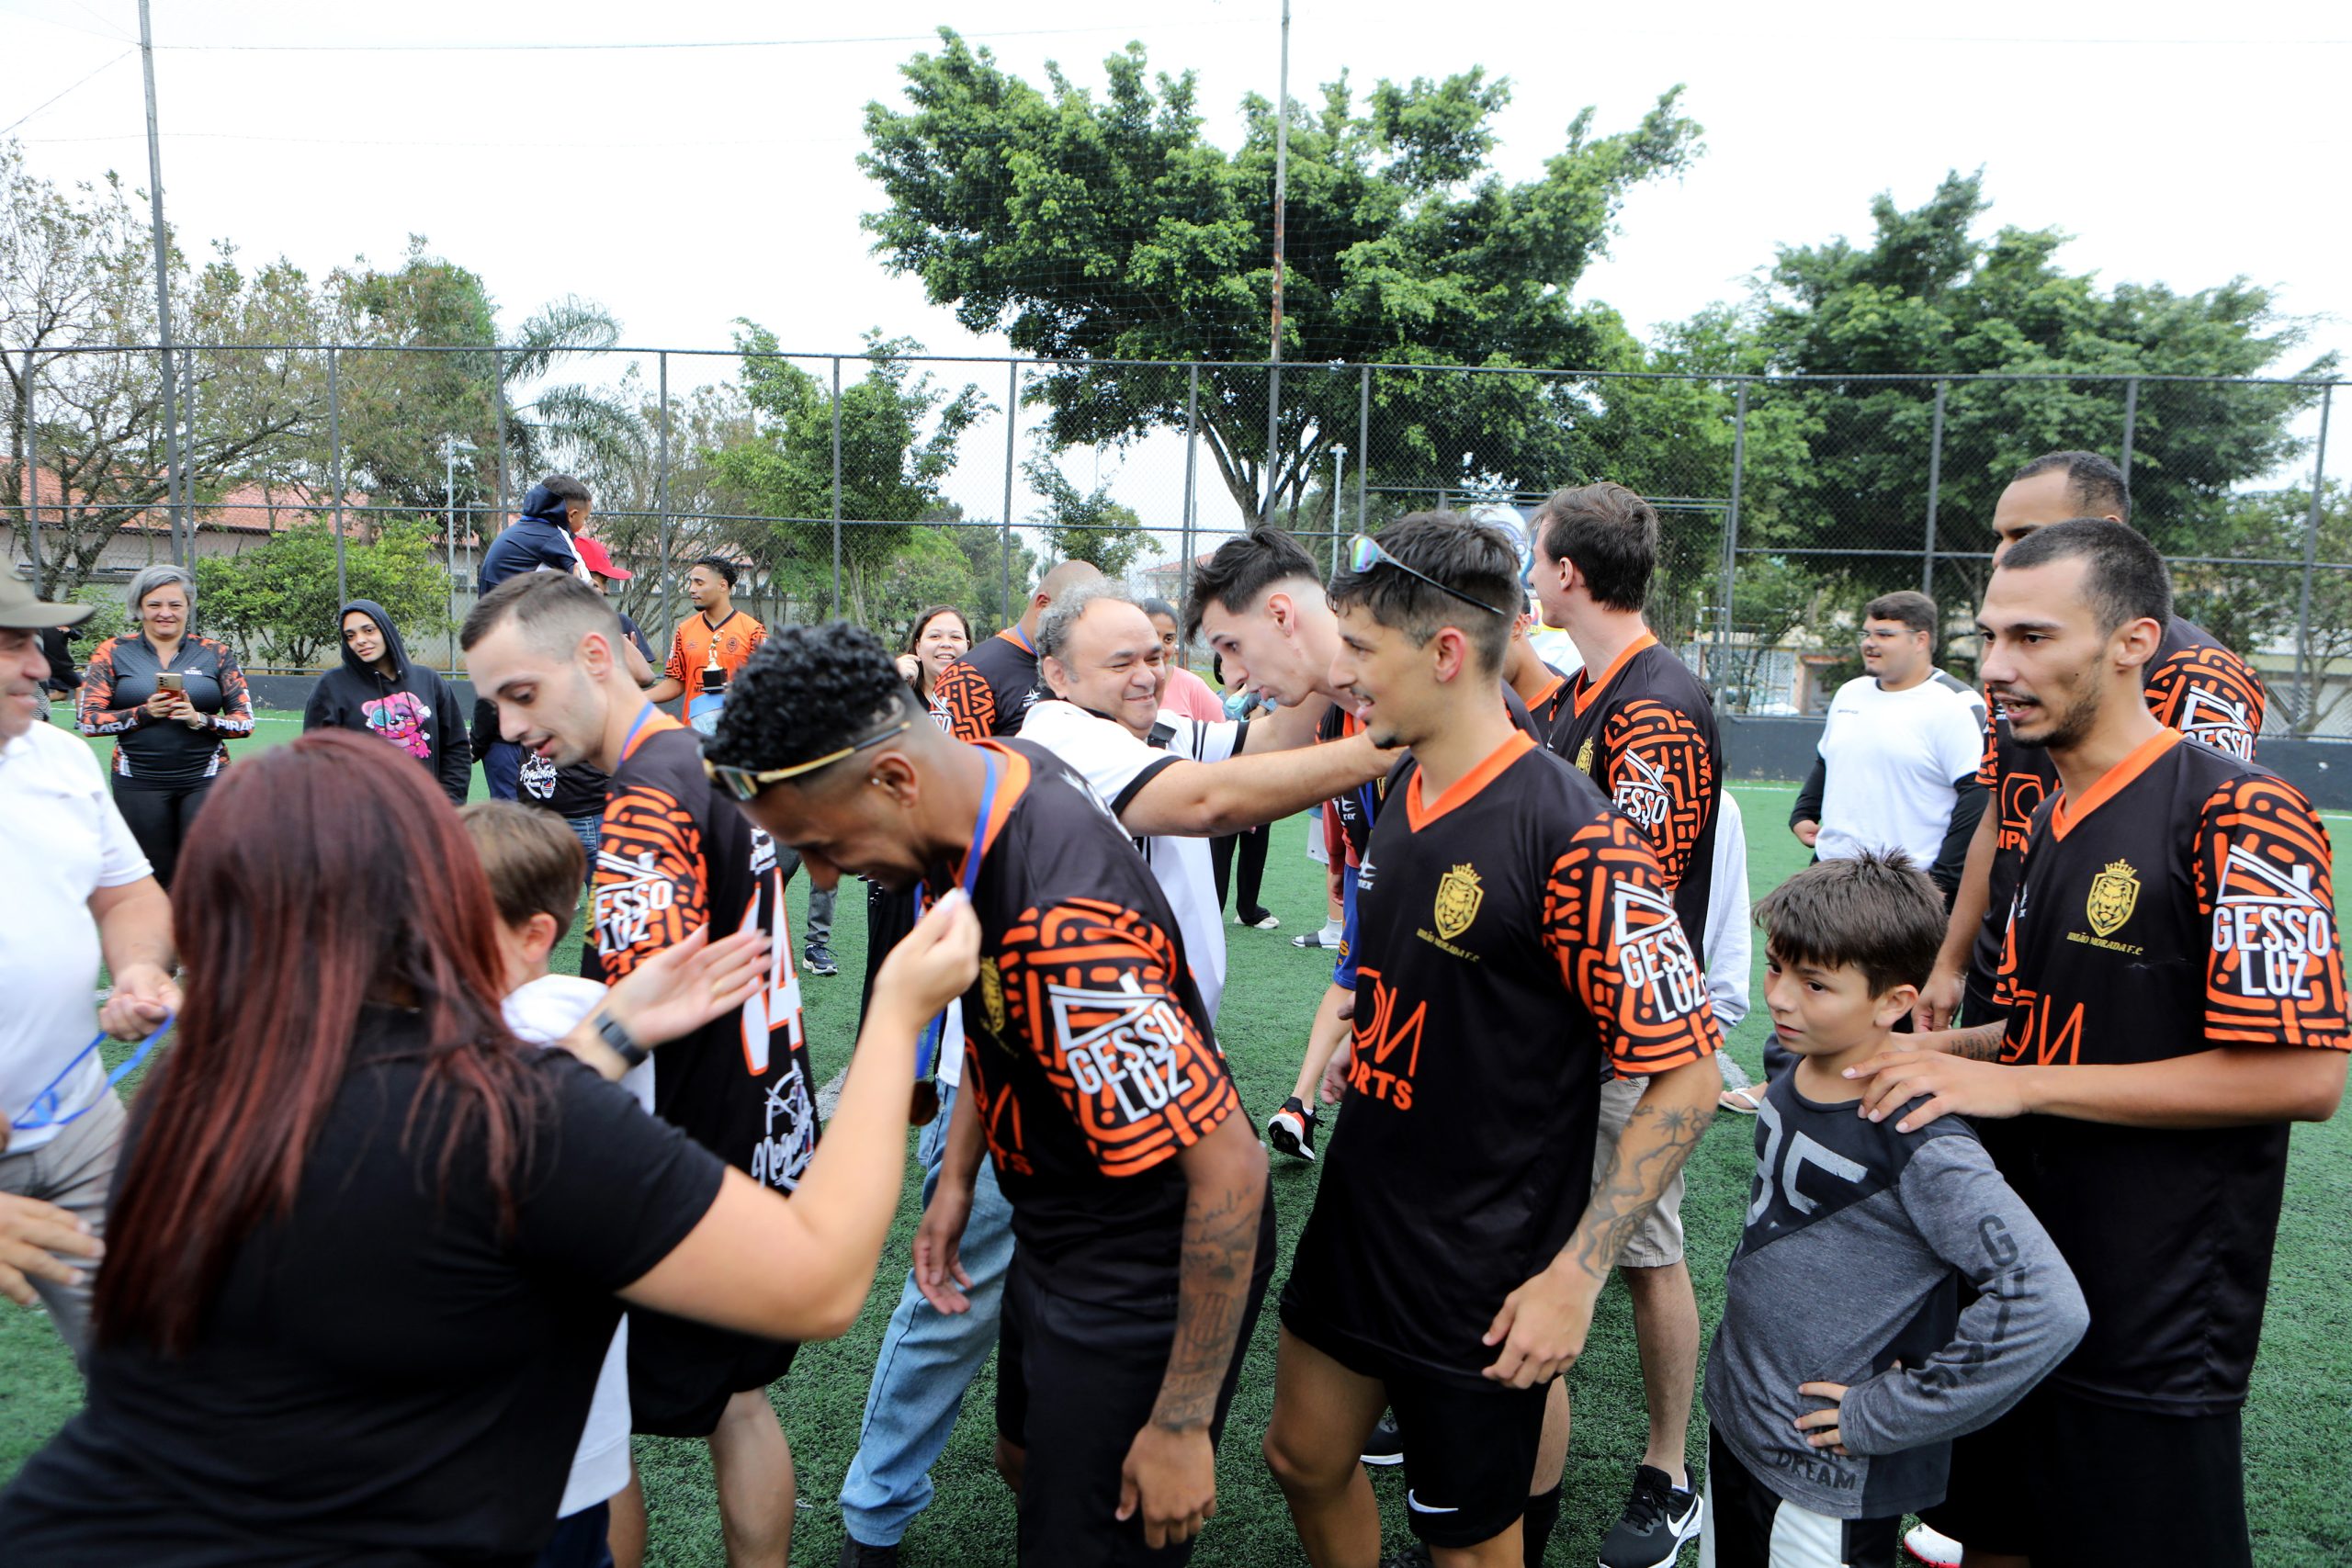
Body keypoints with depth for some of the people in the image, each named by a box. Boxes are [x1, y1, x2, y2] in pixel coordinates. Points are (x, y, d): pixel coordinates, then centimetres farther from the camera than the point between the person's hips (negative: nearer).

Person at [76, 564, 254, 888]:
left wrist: (200, 720, -14)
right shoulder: (112, 652, 6)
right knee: (154, 879, 4)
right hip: (139, 783, 0)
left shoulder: (216, 654, 7)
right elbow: (89, 720, 1)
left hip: (205, 780, 0)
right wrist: (144, 713, -13)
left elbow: (245, 721, 3)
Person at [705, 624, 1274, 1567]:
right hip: (1052, 1233, 9)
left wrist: (1181, 1422, -22)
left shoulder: (1063, 923, -37)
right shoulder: (989, 776, -9)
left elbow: (1230, 1170, -31)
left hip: (1146, 1272, -9)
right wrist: (955, 1179, 10)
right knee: (1026, 1457, 29)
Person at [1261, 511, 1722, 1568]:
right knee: (1306, 1459, 22)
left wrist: (1576, 1275, -21)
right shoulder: (1399, 793, 0)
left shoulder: (1573, 837, -24)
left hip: (1480, 1276, -7)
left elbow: (1685, 1076, -21)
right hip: (1352, 1217, 7)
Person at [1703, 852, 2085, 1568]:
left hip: (1829, 1484, -7)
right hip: (1733, 1420, 7)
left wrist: (1885, 1413, -23)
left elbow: (2048, 1305, -31)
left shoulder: (1916, 1142, -26)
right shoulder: (1794, 1075, -4)